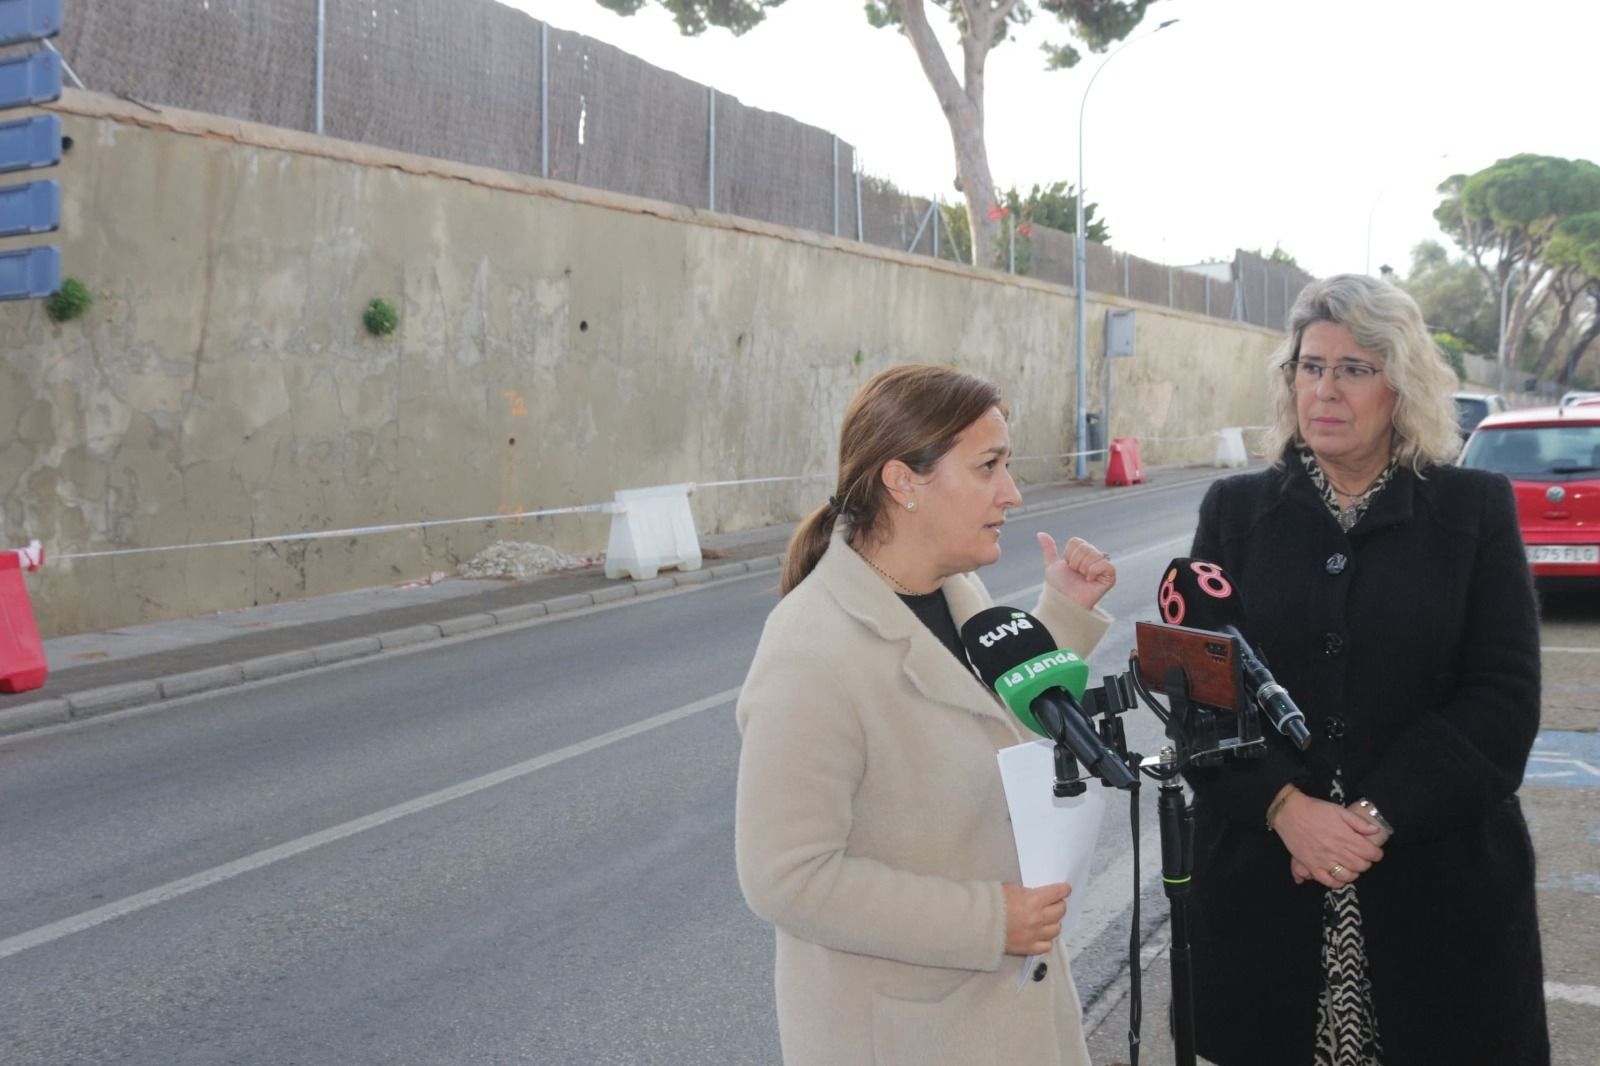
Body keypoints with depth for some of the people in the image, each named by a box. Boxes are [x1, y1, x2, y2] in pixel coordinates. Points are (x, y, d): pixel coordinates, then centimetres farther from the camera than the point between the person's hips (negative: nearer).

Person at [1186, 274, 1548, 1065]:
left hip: (1438, 876, -1)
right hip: (1262, 869, 1)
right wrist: (1284, 806, -16)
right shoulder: (1236, 509, 4)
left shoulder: (1476, 509, 2)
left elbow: (1504, 696, -6)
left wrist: (1378, 817, -16)